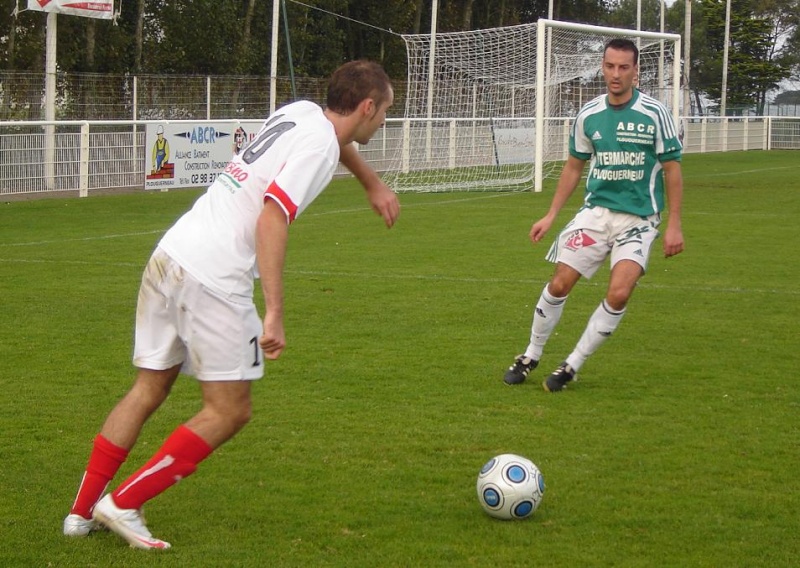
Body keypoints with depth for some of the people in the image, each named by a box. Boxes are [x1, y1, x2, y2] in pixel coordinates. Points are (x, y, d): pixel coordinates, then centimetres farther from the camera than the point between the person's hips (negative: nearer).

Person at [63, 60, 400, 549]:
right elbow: (272, 220, -21)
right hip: (213, 280, -9)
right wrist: (275, 315, -23)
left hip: (169, 256, 9)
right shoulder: (317, 145, -10)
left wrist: (374, 184, 52)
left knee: (149, 390, 17)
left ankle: (83, 511, 19)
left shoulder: (302, 112, 16)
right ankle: (123, 504, 1)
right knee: (230, 412, 2)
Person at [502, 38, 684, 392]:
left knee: (619, 294, -18)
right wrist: (551, 215, 11)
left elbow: (671, 169, -2)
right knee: (560, 284, -3)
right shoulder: (589, 115, 3)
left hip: (638, 217, -3)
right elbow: (574, 166, 15)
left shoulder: (654, 114, -8)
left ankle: (572, 366, -1)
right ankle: (531, 356, 19)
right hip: (596, 210, 3)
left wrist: (674, 224, -6)